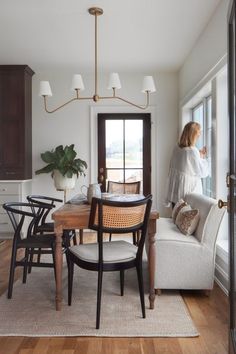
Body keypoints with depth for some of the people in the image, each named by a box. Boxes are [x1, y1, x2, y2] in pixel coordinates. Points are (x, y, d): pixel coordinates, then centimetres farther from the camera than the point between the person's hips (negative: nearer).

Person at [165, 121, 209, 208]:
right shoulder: (193, 151, -19)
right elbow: (203, 173, -10)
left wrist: (199, 155, 13)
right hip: (188, 192, -7)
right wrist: (203, 157, 2)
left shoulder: (177, 148, 3)